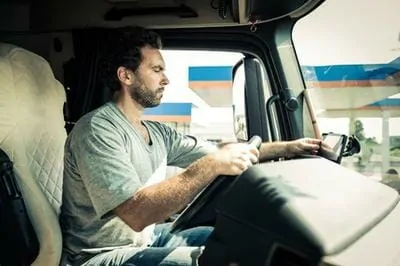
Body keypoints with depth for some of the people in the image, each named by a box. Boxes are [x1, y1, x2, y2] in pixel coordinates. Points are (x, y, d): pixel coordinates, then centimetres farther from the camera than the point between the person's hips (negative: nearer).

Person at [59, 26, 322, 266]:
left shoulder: (157, 133, 5)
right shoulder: (98, 129, -22)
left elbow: (216, 150, 8)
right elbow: (137, 214, -33)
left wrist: (288, 147, 1)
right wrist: (212, 165, -36)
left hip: (147, 239, 8)